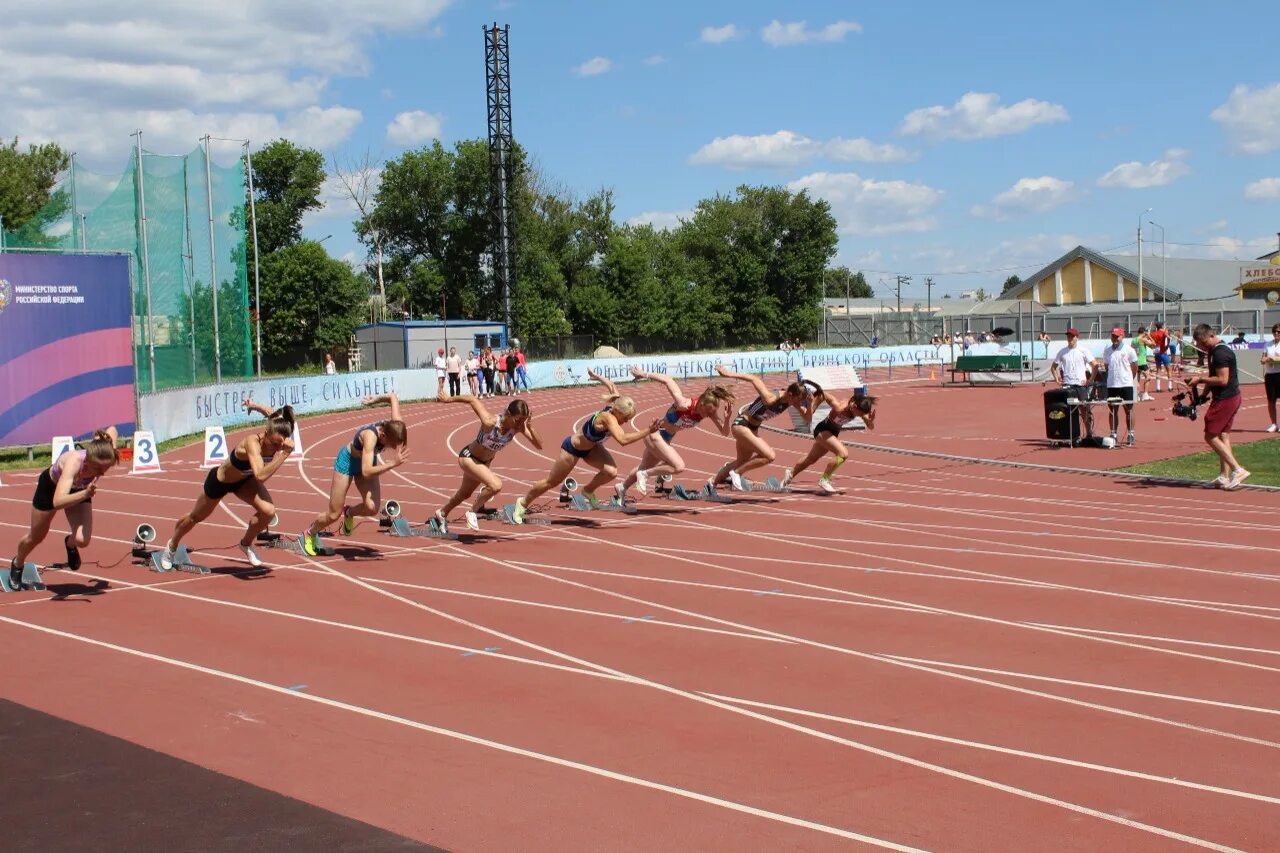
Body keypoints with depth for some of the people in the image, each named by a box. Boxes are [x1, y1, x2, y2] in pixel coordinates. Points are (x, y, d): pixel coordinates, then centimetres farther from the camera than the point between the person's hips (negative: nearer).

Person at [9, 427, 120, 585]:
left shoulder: (105, 458, -36)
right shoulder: (74, 462, -48)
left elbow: (112, 430, -12)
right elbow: (58, 502, -60)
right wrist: (86, 494, -73)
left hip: (79, 488, 3)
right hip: (51, 485, -3)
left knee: (82, 540, -17)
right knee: (35, 538, 19)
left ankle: (70, 544, 21)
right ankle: (17, 565, 52)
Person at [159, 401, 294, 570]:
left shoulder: (277, 436, -29)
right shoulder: (252, 442, -45)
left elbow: (271, 413, -6)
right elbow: (260, 476, -61)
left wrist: (254, 406, 15)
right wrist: (285, 453, -63)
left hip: (244, 480, 5)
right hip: (219, 481, -5)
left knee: (268, 511, -21)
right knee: (196, 517, 21)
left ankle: (246, 544, 9)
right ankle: (171, 546, 53)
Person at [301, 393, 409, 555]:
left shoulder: (396, 426, -28)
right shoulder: (371, 436, -44)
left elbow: (393, 397, -9)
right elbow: (366, 472, -53)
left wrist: (374, 400, 4)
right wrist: (393, 463, -59)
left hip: (367, 460, 5)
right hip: (348, 460, -5)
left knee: (372, 508, -17)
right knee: (334, 514, 5)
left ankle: (349, 512, 18)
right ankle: (309, 533, 36)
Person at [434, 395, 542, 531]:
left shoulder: (518, 427, -22)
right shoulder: (490, 422, -36)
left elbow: (539, 445, -25)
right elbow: (473, 400, -25)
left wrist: (530, 428, -40)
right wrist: (450, 399, -12)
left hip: (485, 462, 7)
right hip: (468, 458, -7)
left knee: (465, 494, 27)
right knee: (496, 485, -28)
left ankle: (442, 514, 56)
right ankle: (473, 512, -2)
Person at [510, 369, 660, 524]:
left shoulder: (615, 404, -21)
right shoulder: (608, 417, -42)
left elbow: (612, 385, -1)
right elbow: (623, 440, -57)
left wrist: (596, 376, 18)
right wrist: (648, 431, -59)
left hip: (591, 447, 6)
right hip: (572, 448, -6)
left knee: (611, 471, -21)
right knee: (551, 482, 13)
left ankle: (588, 491, 10)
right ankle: (523, 503, 39)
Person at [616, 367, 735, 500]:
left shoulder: (709, 412, -17)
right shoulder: (683, 404, -35)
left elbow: (724, 432, -16)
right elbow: (667, 380, -28)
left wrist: (727, 418, -35)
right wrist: (644, 375, -20)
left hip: (667, 438, 8)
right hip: (654, 434, -8)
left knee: (645, 469, 26)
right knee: (679, 466, -24)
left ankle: (622, 487, 52)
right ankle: (644, 475, -5)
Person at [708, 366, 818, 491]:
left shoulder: (792, 400, -11)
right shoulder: (770, 399, -33)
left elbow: (807, 419, -5)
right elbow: (753, 378, -25)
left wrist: (810, 405, -24)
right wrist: (729, 374, -20)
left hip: (753, 428, 9)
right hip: (741, 424, -9)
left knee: (742, 462, 24)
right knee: (770, 456, -22)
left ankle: (713, 481, 44)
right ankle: (736, 473, -6)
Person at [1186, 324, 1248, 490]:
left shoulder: (1220, 353, -19)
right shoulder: (1216, 351, 14)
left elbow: (1222, 380, -24)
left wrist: (1200, 379, -15)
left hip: (1224, 400, -11)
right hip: (1232, 397, 11)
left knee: (1211, 436, -7)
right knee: (1223, 436, 12)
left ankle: (1238, 470, -11)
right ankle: (1225, 476, 13)